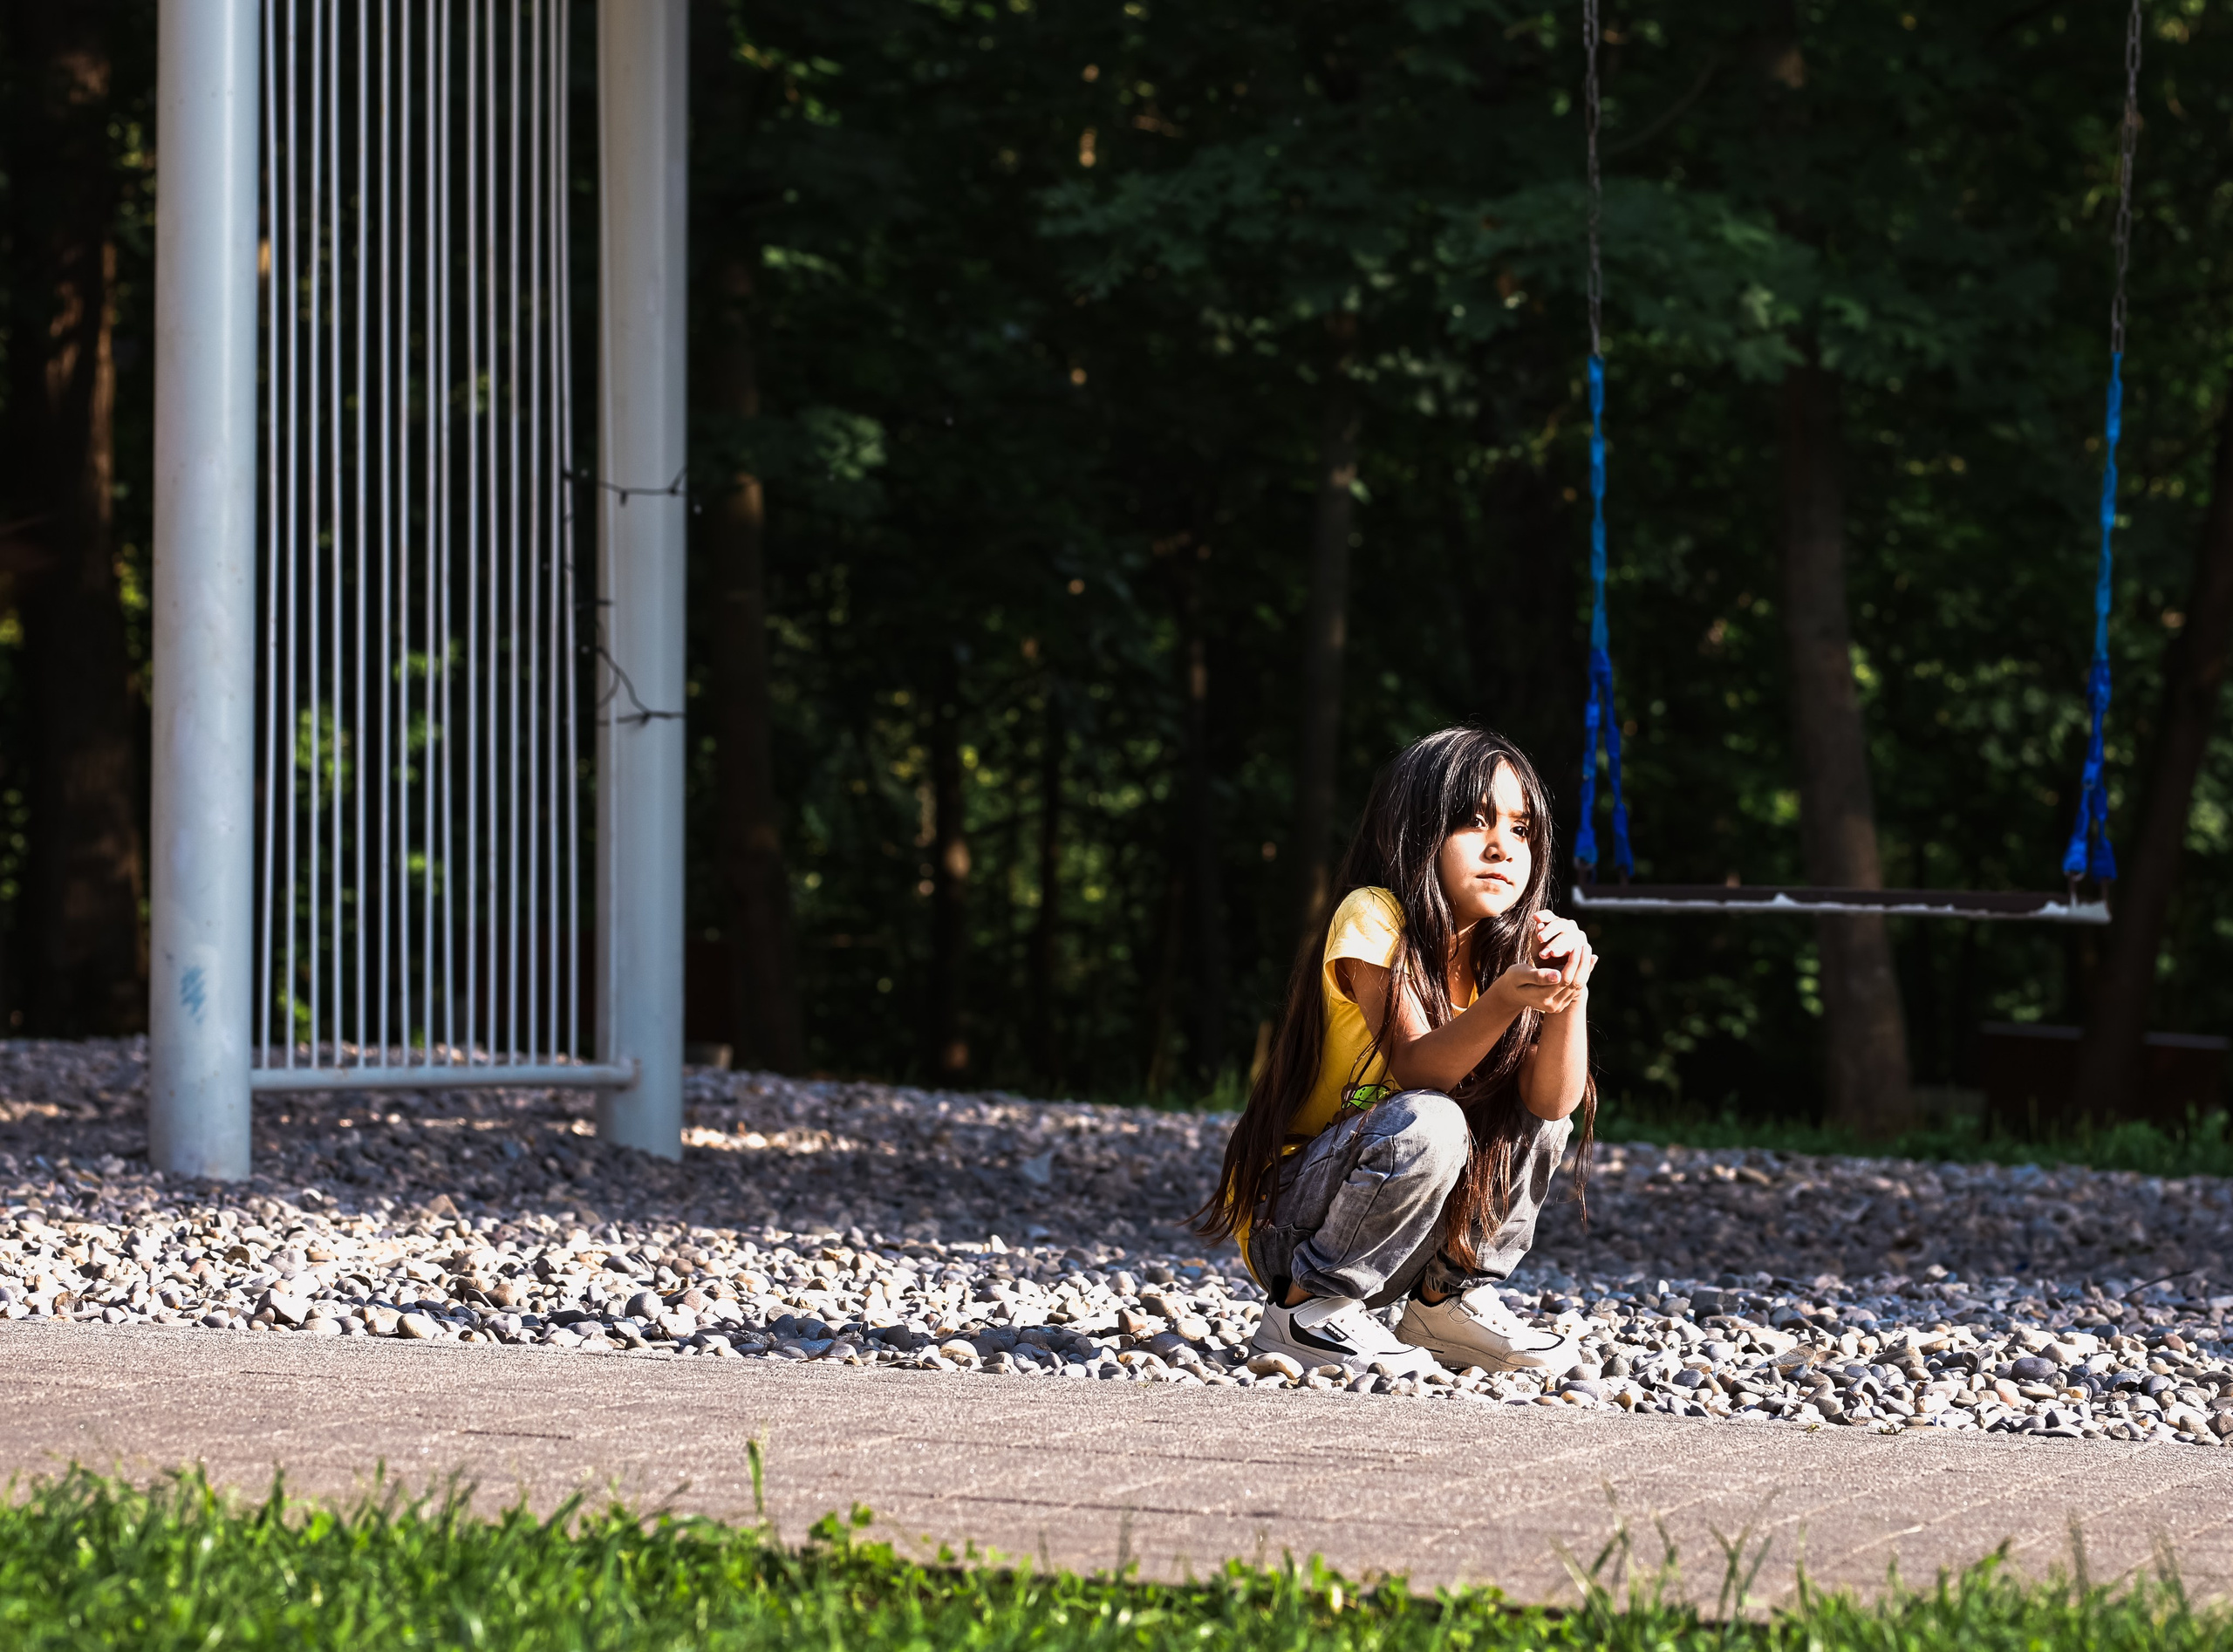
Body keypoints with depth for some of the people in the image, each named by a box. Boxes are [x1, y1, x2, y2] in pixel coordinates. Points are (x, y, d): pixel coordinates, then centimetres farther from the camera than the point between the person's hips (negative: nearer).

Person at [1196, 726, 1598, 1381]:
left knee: (1542, 1098, -6)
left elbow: (1554, 1100, -12)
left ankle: (1448, 1300, 2)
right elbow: (1414, 1068, -27)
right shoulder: (1373, 917, -15)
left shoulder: (1512, 944, 2)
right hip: (1283, 1220, -7)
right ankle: (1311, 1309, -15)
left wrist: (1568, 996, -29)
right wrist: (1501, 1003, -44)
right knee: (1428, 1122, -32)